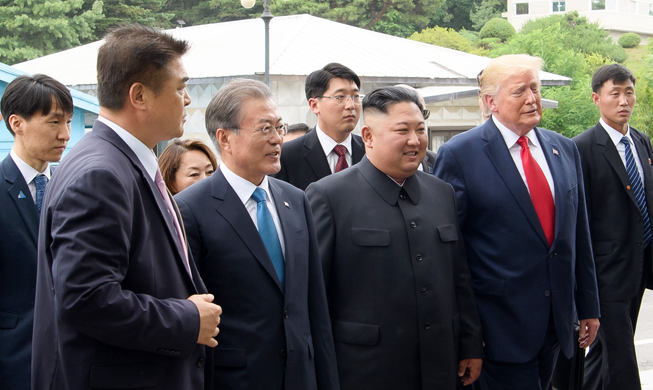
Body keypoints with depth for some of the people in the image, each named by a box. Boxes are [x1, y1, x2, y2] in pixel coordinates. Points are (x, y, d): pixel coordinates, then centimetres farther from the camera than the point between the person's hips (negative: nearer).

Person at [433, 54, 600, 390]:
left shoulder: (565, 150, 10)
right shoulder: (459, 154, -8)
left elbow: (579, 233, 14)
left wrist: (588, 306, 14)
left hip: (557, 321, 6)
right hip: (502, 322, -5)